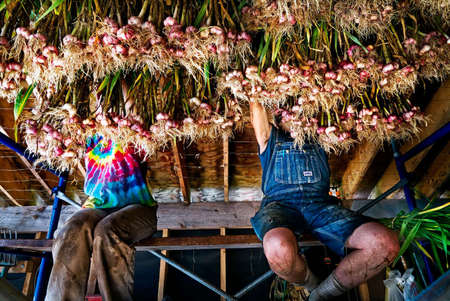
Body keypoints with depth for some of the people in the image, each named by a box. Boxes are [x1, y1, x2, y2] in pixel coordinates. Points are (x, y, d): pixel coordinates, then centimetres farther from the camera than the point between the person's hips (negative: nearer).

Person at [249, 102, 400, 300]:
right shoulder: (270, 137, 25)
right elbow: (257, 107, 18)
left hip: (320, 205, 3)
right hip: (280, 203, -2)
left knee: (385, 244, -25)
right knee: (279, 249, -39)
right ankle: (311, 285, -1)